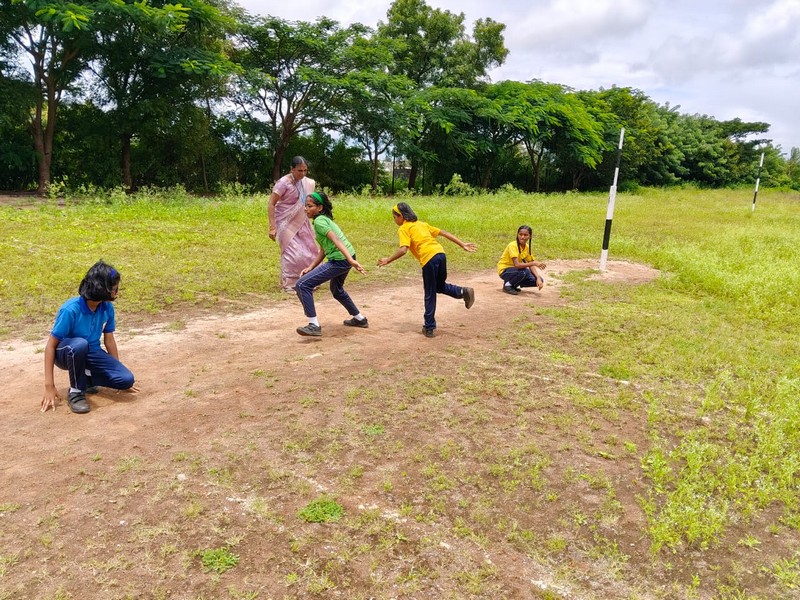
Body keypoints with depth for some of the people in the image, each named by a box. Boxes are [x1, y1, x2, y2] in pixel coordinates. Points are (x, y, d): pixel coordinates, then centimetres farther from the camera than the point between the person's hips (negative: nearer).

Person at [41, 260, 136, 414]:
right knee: (80, 344, -41)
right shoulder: (71, 310, -27)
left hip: (92, 354, 5)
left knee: (126, 379, -17)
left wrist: (117, 369, 12)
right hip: (66, 353, -4)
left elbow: (109, 340, 3)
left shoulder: (107, 308, -10)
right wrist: (49, 386, -25)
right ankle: (76, 392, -20)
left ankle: (86, 377, 9)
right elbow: (51, 345, -22)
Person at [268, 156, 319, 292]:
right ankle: (288, 285, 2)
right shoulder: (284, 182, -19)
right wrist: (272, 227, -24)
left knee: (309, 250, 7)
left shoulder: (306, 182, 1)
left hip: (300, 222, 7)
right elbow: (271, 205, -19)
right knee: (291, 253, -10)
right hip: (286, 223, -7)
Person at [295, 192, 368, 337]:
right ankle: (360, 319, 47)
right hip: (345, 259, 10)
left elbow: (336, 240, -24)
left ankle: (314, 326, -9)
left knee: (302, 285, -10)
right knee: (337, 290, 36)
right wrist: (310, 268, 10)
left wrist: (350, 260, -35)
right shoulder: (324, 219, 20)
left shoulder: (319, 221, -9)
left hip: (339, 260, -10)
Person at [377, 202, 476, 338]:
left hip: (429, 258, -6)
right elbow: (444, 233, 22)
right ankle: (464, 292, 3)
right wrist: (463, 245, 22)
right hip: (440, 253, 7)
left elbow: (403, 250, -10)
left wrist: (388, 260, 2)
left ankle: (429, 328, 11)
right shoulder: (421, 224, 26)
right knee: (440, 286, 27)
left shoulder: (403, 229, 6)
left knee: (430, 295, 4)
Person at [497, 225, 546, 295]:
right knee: (524, 272, -36)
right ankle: (507, 285, -11)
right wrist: (534, 263, -38)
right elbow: (516, 265, -34)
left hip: (516, 270, 7)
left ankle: (513, 285, 7)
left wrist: (538, 278, -17)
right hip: (504, 271, -7)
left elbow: (531, 265, -2)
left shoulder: (527, 247, -1)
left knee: (539, 280, -7)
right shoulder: (513, 245, -23)